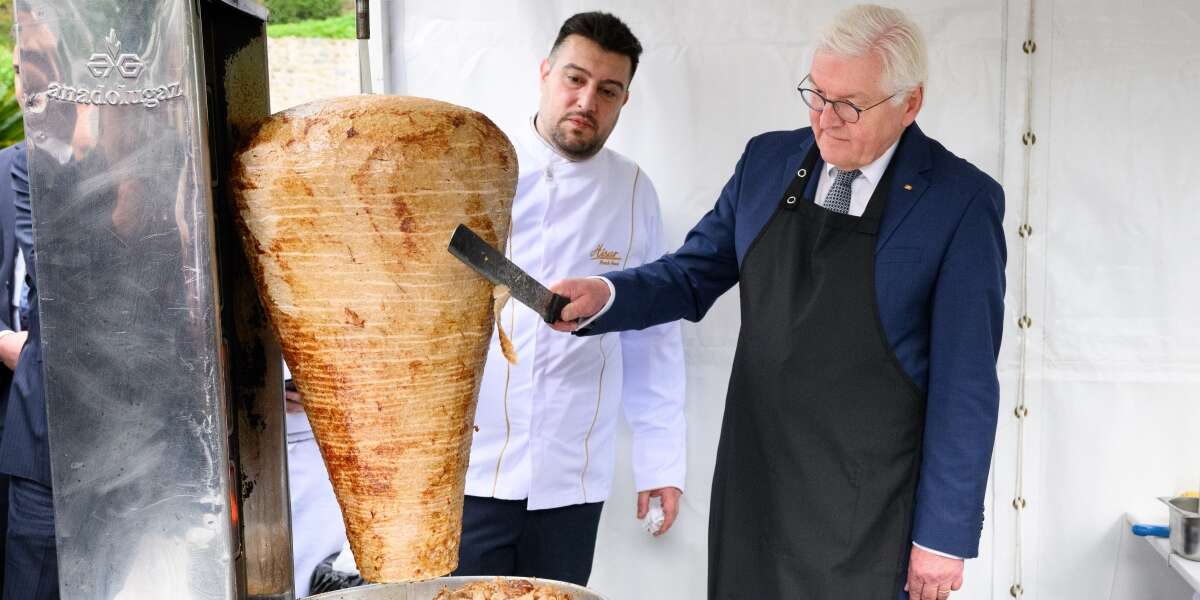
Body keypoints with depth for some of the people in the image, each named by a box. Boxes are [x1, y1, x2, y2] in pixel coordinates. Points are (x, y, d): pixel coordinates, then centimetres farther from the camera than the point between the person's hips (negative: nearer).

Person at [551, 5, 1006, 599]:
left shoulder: (961, 201, -10)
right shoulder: (768, 159, 2)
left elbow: (965, 383, -9)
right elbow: (693, 274, 7)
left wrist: (944, 534, -7)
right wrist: (604, 296, -13)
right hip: (753, 489, 4)